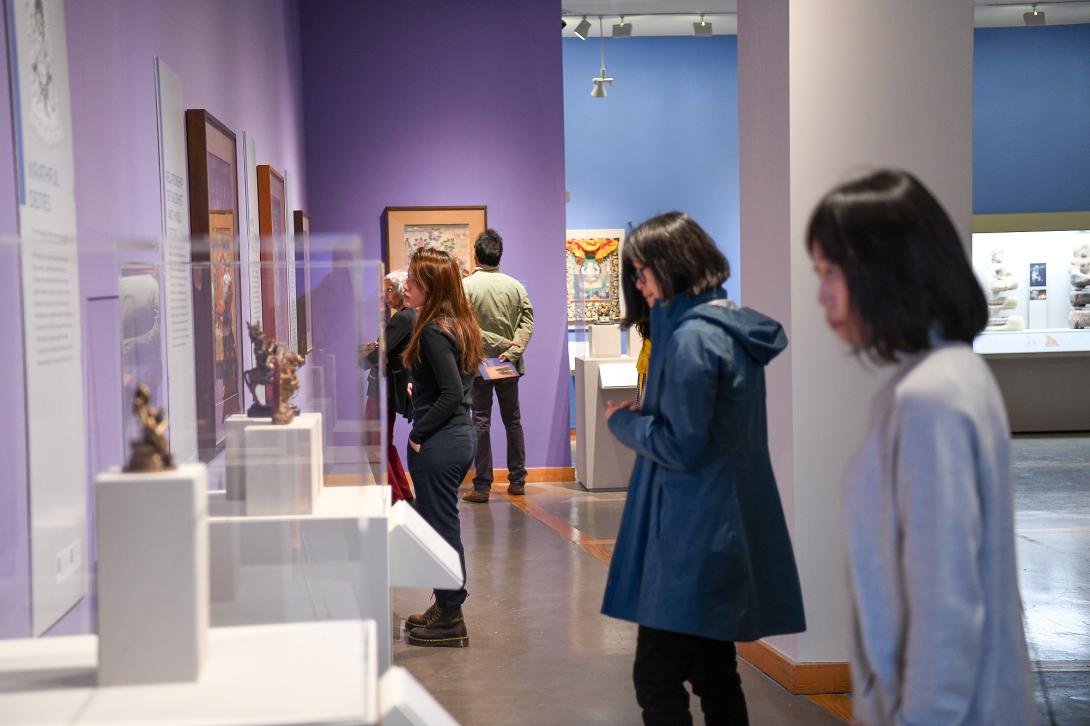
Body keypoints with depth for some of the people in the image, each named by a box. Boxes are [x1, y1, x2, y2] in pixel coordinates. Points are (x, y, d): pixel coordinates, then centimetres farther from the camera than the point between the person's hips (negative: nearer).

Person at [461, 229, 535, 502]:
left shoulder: (466, 286, -9)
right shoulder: (515, 286, 1)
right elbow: (527, 322, -7)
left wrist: (502, 343, -13)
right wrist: (512, 350, -13)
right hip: (509, 366, 3)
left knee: (481, 423, 1)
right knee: (512, 421, 14)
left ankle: (482, 486, 1)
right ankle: (517, 481, 19)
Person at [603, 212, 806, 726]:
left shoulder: (692, 338, -18)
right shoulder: (733, 327, 11)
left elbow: (682, 448, -19)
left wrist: (623, 420, -3)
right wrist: (645, 412, 6)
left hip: (693, 533, -9)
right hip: (727, 529, 10)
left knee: (657, 681, -2)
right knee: (716, 674, 16)